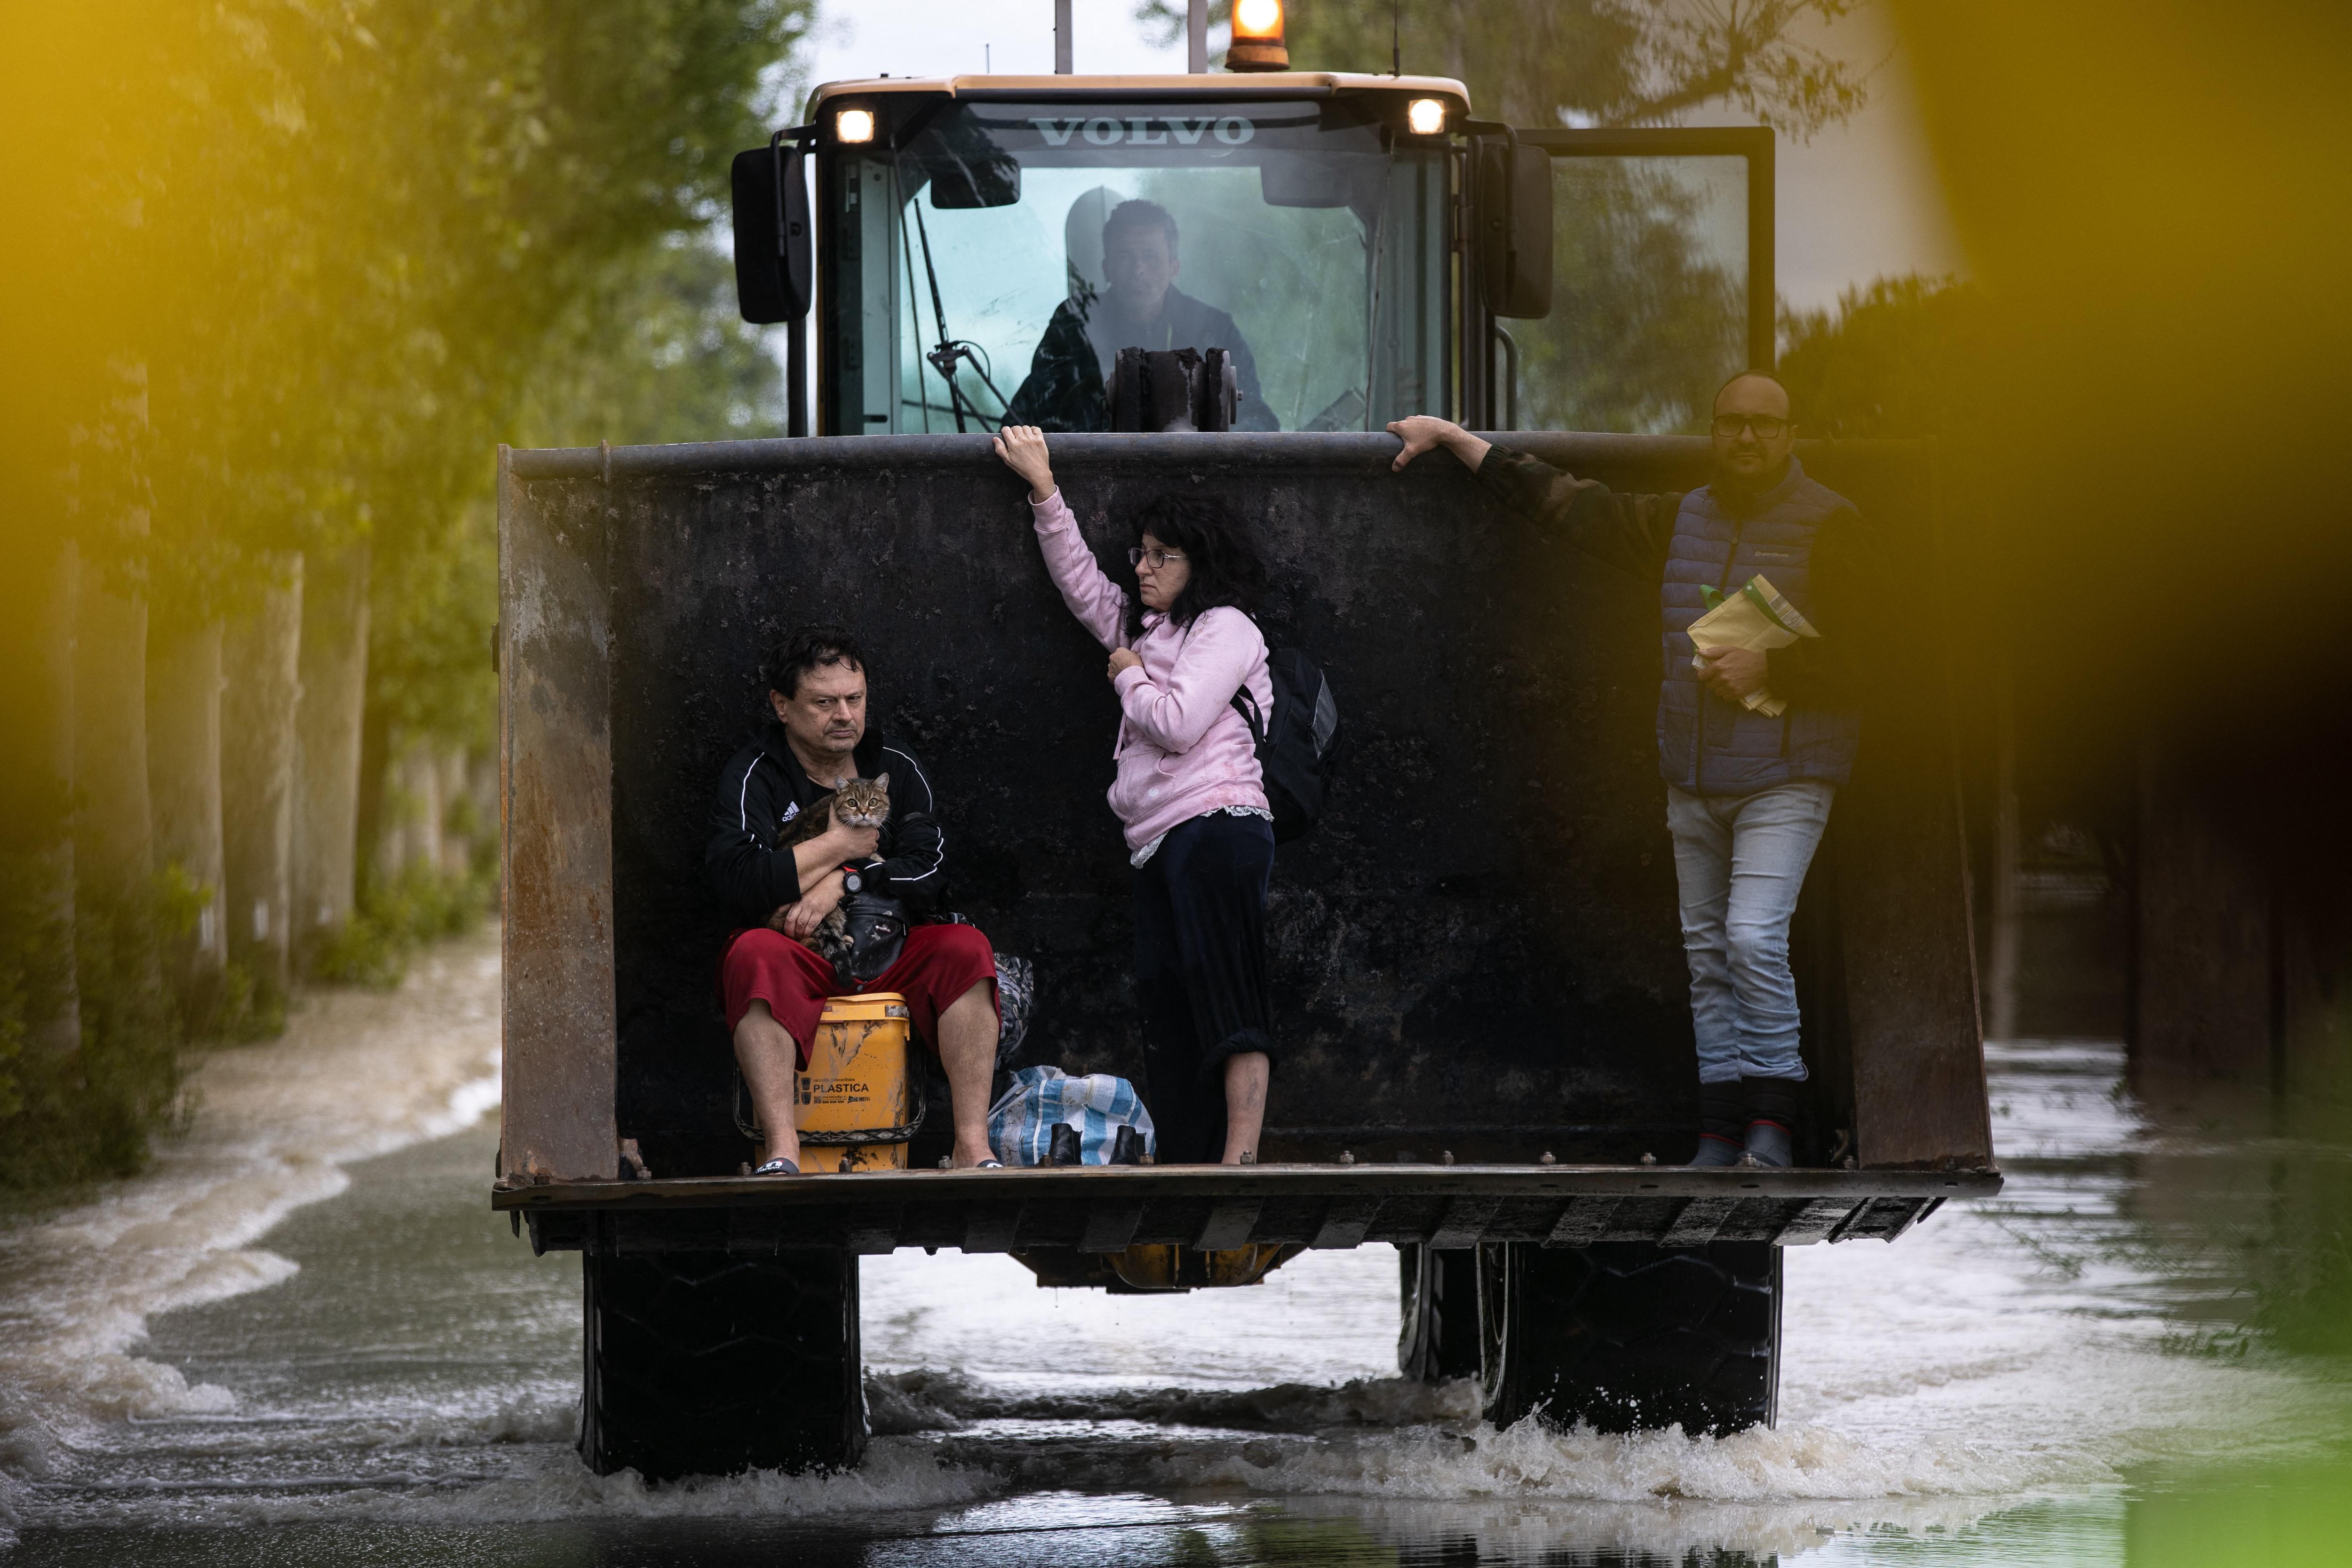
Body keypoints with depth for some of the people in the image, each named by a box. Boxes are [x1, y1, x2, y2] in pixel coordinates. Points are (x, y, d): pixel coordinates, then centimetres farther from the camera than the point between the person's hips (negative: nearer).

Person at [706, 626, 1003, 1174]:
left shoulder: (897, 770, 11)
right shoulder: (751, 777, -1)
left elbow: (931, 877, -1)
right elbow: (740, 883, -19)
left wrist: (843, 883, -14)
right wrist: (840, 846, -7)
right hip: (796, 962, -3)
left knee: (966, 949, -24)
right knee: (754, 955, -36)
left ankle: (973, 1144, -32)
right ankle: (782, 1151, -46)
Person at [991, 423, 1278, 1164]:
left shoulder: (1224, 629, 0)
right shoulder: (1146, 628, 25)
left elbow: (1177, 723, -13)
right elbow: (1081, 581, 35)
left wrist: (1130, 678, 5)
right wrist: (1044, 489, 31)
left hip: (1216, 824, -9)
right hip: (1159, 846, 9)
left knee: (1225, 992, -19)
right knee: (1168, 1018, -1)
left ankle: (1241, 1157, -29)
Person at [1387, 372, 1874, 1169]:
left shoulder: (1829, 526, -4)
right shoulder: (1680, 520, 13)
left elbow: (1854, 651, -8)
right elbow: (1566, 503, 19)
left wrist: (1766, 667, -21)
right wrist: (1453, 438, 21)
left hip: (1784, 778, -6)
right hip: (1693, 779, 6)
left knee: (1754, 937, -18)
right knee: (1705, 952, 5)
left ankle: (1772, 1124, -14)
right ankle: (1721, 1130, 8)